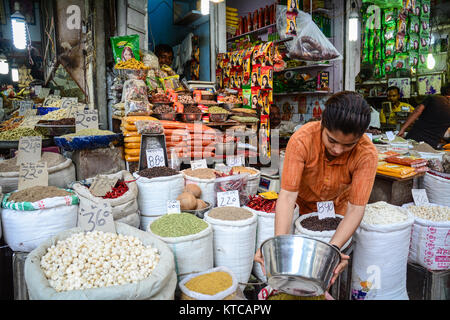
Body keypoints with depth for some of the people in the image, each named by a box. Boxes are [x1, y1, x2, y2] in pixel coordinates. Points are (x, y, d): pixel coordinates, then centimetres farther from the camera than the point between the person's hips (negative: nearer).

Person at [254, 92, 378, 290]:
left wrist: (334, 247, -47)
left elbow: (355, 208, -31)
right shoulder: (302, 140, -35)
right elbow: (287, 195, -37)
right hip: (304, 202, -1)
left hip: (337, 206, 1)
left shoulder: (367, 154, -30)